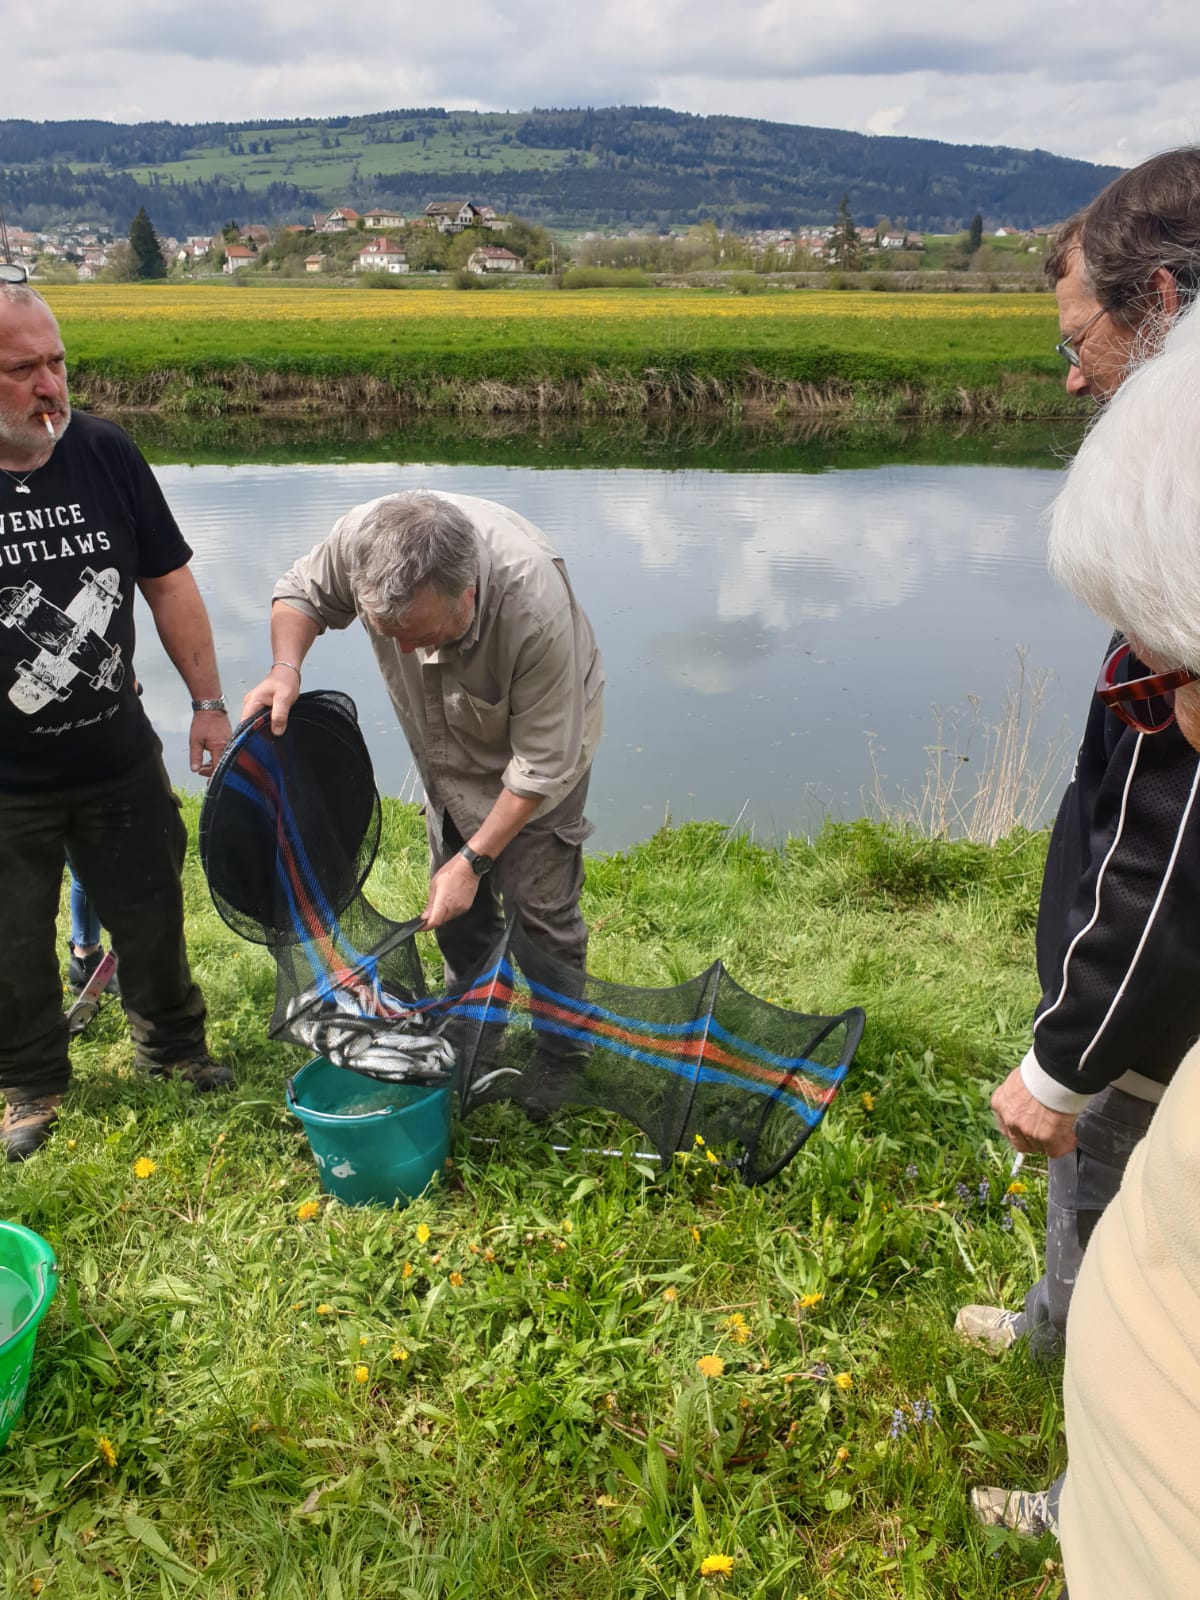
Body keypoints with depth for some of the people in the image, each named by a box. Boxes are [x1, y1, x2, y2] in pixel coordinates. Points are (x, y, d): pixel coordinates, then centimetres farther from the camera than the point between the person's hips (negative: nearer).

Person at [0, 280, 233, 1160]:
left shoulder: (106, 453, -6)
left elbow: (169, 583, 2)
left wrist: (209, 703, 1)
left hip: (119, 759, 2)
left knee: (151, 915, 17)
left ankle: (173, 1045, 42)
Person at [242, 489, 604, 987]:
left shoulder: (534, 605, -42)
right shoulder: (361, 535, -31)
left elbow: (543, 764, -30)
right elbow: (302, 592, -5)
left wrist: (472, 861, -24)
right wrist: (285, 669, -26)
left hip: (544, 732, -4)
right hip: (451, 752, 5)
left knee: (536, 911, -3)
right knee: (458, 912, 13)